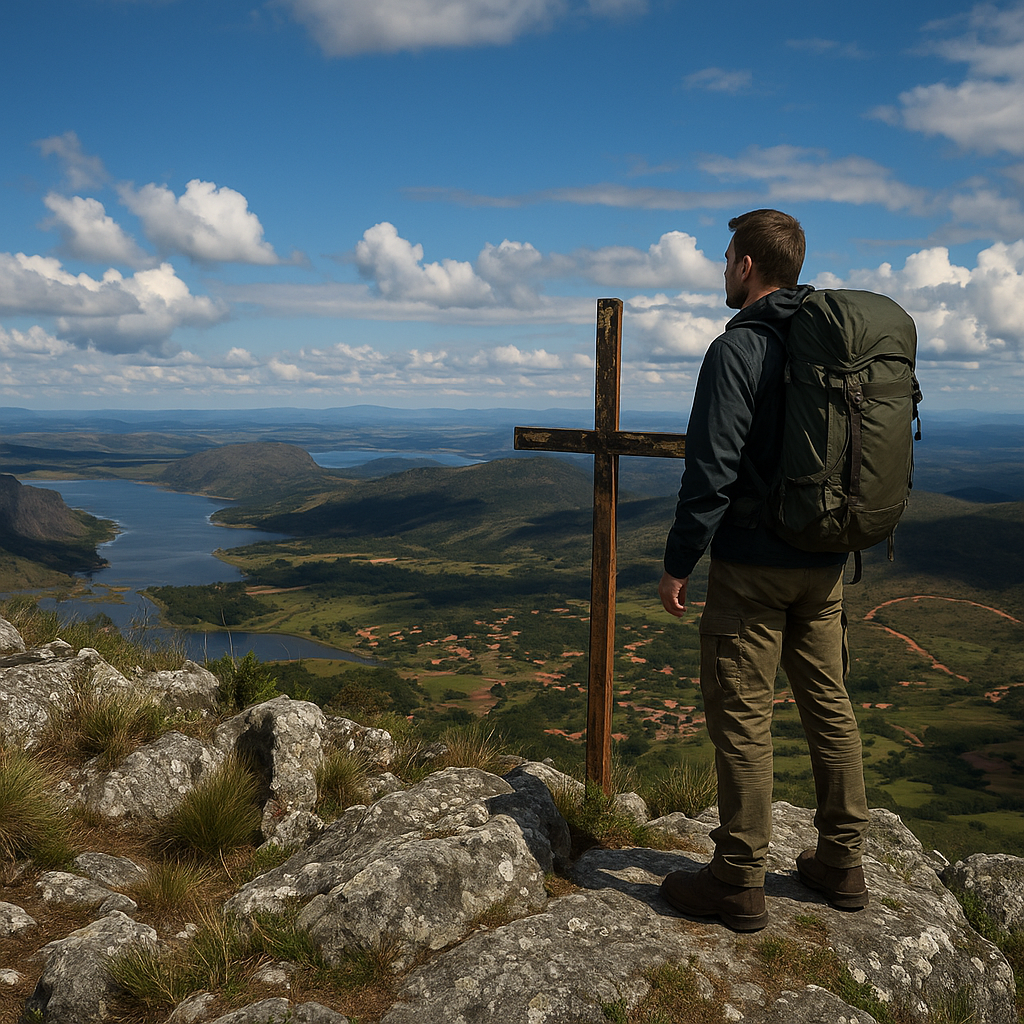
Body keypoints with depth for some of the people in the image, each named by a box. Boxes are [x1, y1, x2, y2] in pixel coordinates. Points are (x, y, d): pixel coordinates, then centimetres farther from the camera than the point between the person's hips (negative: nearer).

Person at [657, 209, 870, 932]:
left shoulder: (739, 349, -14)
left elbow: (712, 470, -18)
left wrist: (679, 564, -11)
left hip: (752, 565, -8)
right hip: (825, 564, 8)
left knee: (741, 717, 1)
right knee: (829, 706, 15)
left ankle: (739, 884, 10)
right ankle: (842, 865, 26)